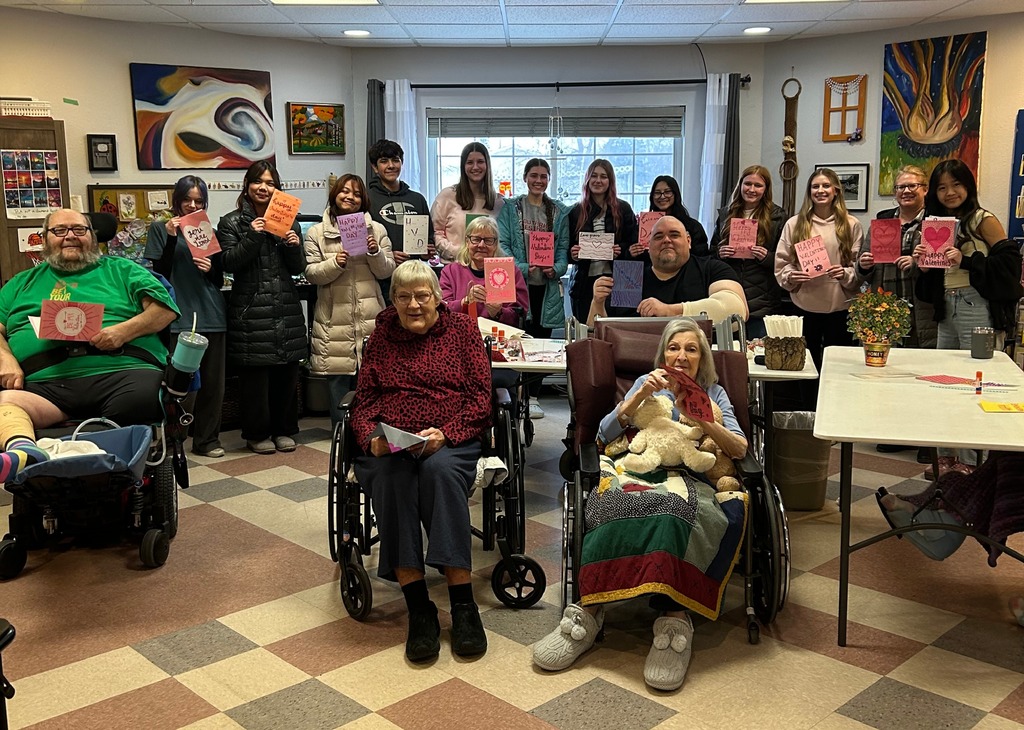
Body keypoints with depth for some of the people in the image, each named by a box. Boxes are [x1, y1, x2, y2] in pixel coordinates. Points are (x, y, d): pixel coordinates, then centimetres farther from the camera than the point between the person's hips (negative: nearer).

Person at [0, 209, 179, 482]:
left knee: (139, 400, -38)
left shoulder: (120, 269, 23)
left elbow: (165, 308, 11)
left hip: (120, 370, -1)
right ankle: (24, 450, -58)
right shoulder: (22, 283, 31)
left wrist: (123, 331, -7)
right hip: (47, 384, 1)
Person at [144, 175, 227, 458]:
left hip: (211, 315, 4)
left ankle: (207, 439, 17)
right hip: (180, 317, -4)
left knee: (213, 381, 6)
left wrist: (210, 269, -7)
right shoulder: (160, 229, 5)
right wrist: (171, 238, -12)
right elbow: (160, 274, -3)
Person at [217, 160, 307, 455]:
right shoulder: (231, 222, 4)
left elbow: (298, 269, 11)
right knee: (255, 375, -1)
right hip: (251, 310, -3)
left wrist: (294, 246, -8)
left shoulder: (288, 220, 13)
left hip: (286, 308, 4)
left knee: (287, 373, 7)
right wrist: (253, 237, -18)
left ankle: (284, 430, 20)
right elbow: (229, 263, -8)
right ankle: (257, 434, 12)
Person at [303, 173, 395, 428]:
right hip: (335, 319, -1)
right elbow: (311, 273, -1)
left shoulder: (376, 230, 11)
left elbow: (386, 271, 7)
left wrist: (375, 252, -11)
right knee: (338, 379, 4)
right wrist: (336, 262, -17)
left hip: (370, 318, 1)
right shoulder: (316, 233, 6)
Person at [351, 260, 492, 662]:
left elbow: (480, 396, 2)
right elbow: (364, 399, 12)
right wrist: (372, 438, -9)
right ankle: (418, 608, -33)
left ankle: (463, 604, -34)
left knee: (441, 468, -36)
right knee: (389, 474, -34)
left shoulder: (461, 327, 10)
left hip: (450, 440, -1)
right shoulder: (382, 334, 16)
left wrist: (445, 434, -15)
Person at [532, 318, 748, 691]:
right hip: (639, 470, 1)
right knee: (615, 503, -37)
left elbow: (740, 449, 11)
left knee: (669, 508, -40)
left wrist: (703, 421, -5)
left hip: (691, 479, -1)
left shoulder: (713, 393, 26)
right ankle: (587, 609, -40)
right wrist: (639, 396, 1)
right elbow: (604, 434, 14)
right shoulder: (648, 383, 28)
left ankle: (673, 616, -46)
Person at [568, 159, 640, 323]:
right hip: (584, 283, 1)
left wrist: (621, 252, -15)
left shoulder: (622, 209, 6)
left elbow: (635, 245, 5)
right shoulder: (576, 212, 9)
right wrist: (572, 254, -10)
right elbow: (566, 248, 11)